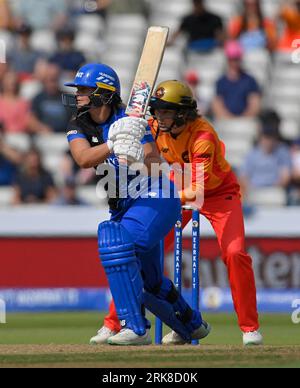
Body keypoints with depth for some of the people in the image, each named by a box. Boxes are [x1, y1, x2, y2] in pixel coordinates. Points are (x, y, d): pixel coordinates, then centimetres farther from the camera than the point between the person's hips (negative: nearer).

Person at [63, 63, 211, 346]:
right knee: (148, 279, 18)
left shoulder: (129, 121, -14)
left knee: (116, 242, -31)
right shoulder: (78, 127, 0)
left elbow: (156, 163, -21)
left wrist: (140, 157, -43)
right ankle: (192, 325, 44)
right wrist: (113, 145, -40)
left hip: (154, 198, -8)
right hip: (123, 206, 8)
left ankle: (135, 328, -30)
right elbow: (83, 159, -22)